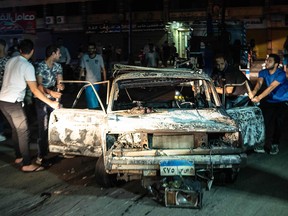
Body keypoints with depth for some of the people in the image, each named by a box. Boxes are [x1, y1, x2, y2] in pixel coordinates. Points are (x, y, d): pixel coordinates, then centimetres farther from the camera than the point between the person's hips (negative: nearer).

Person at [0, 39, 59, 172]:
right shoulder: (28, 66, -13)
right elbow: (34, 90, -16)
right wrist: (51, 103, -12)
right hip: (13, 102, -8)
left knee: (15, 129, 19)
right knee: (23, 131, -3)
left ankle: (19, 157, 29)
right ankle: (27, 164, -1)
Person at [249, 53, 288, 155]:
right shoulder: (263, 72, -4)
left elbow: (271, 87, -34)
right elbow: (259, 82, -22)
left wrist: (259, 97, -47)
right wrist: (254, 92, -45)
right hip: (270, 101, 5)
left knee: (280, 123, -9)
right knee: (268, 122, -6)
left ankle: (274, 144, 7)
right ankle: (267, 145, 0)